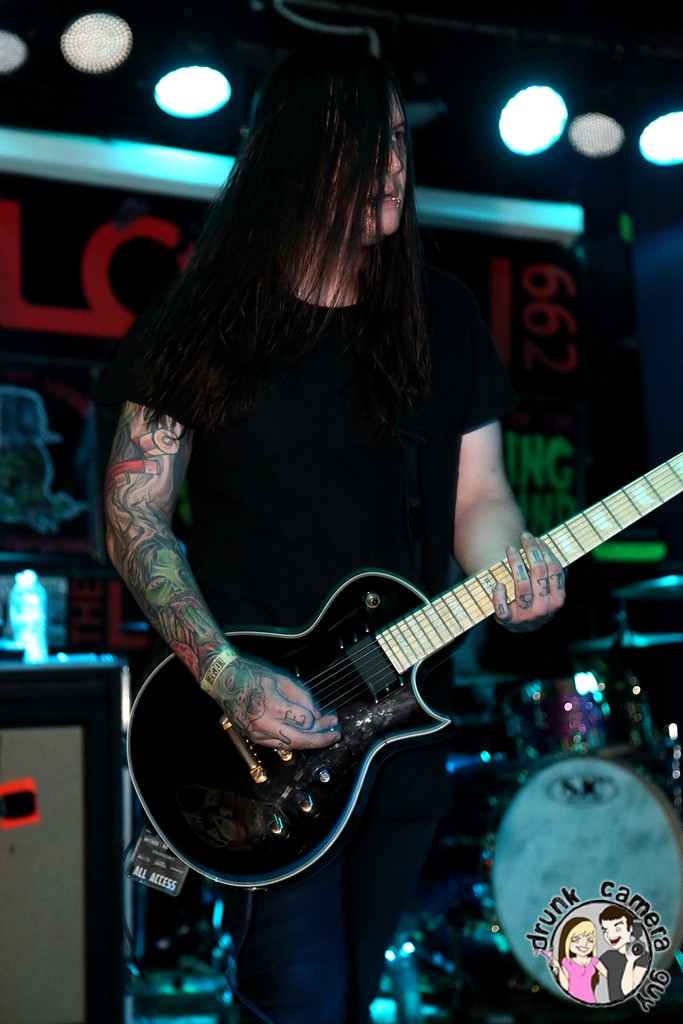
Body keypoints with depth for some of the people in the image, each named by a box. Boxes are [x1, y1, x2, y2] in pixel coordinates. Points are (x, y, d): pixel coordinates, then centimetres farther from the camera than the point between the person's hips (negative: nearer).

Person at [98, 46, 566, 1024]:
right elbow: (135, 518, -5)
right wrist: (225, 674, -18)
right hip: (262, 727, -4)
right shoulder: (207, 321, -5)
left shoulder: (443, 315, 5)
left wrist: (509, 561, -18)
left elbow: (475, 492, 6)